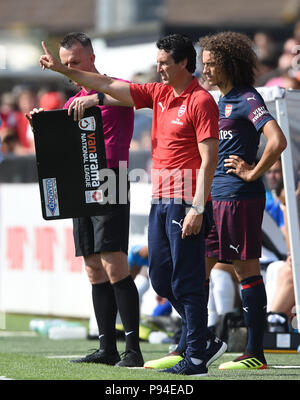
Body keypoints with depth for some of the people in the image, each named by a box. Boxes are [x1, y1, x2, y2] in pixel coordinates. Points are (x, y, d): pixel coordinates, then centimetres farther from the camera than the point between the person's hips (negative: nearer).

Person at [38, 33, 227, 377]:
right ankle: (205, 342, 19)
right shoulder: (159, 94, 13)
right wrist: (62, 70, 14)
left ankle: (196, 358, -1)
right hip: (160, 199, 9)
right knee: (161, 278, 10)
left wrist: (197, 209, -19)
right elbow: (110, 87, 18)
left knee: (186, 281, -6)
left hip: (185, 202, -9)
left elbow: (209, 159, -14)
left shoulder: (201, 101, -10)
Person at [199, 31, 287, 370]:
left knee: (246, 268, -5)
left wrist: (253, 173, -13)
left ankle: (255, 353, 0)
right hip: (214, 197, 9)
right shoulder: (218, 102, 17)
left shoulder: (247, 100, -10)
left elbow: (277, 141, -23)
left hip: (239, 198, -9)